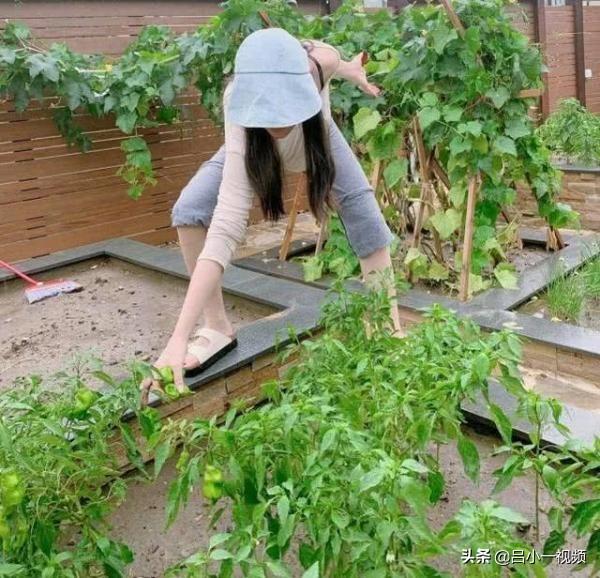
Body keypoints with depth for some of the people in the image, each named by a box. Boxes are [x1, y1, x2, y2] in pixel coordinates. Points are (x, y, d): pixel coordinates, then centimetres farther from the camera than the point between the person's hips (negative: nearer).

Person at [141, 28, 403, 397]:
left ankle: (391, 329, -5)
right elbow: (225, 229, -53)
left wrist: (351, 70, 10)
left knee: (368, 220, -18)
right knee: (190, 209, -24)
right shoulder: (244, 132, -47)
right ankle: (218, 328, -8)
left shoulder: (316, 63, -41)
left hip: (318, 138, 2)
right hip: (257, 150, -2)